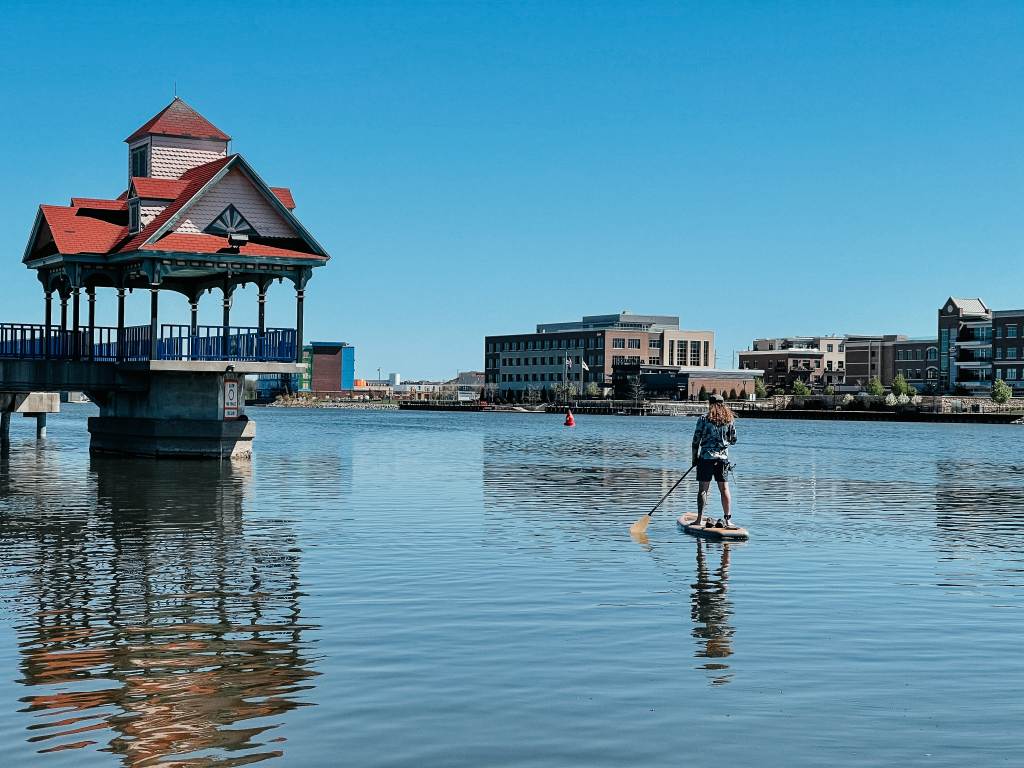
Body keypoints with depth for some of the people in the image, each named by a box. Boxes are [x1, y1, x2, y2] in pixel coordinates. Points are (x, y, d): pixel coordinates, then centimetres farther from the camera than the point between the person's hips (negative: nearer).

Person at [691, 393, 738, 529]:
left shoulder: (704, 419, -4)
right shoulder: (729, 419, 3)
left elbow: (696, 441, -3)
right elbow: (733, 441, 9)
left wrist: (694, 458, 7)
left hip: (706, 457, -2)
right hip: (723, 458, 2)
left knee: (703, 489, 0)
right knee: (724, 489, 7)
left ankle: (699, 519, -3)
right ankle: (728, 519, 7)